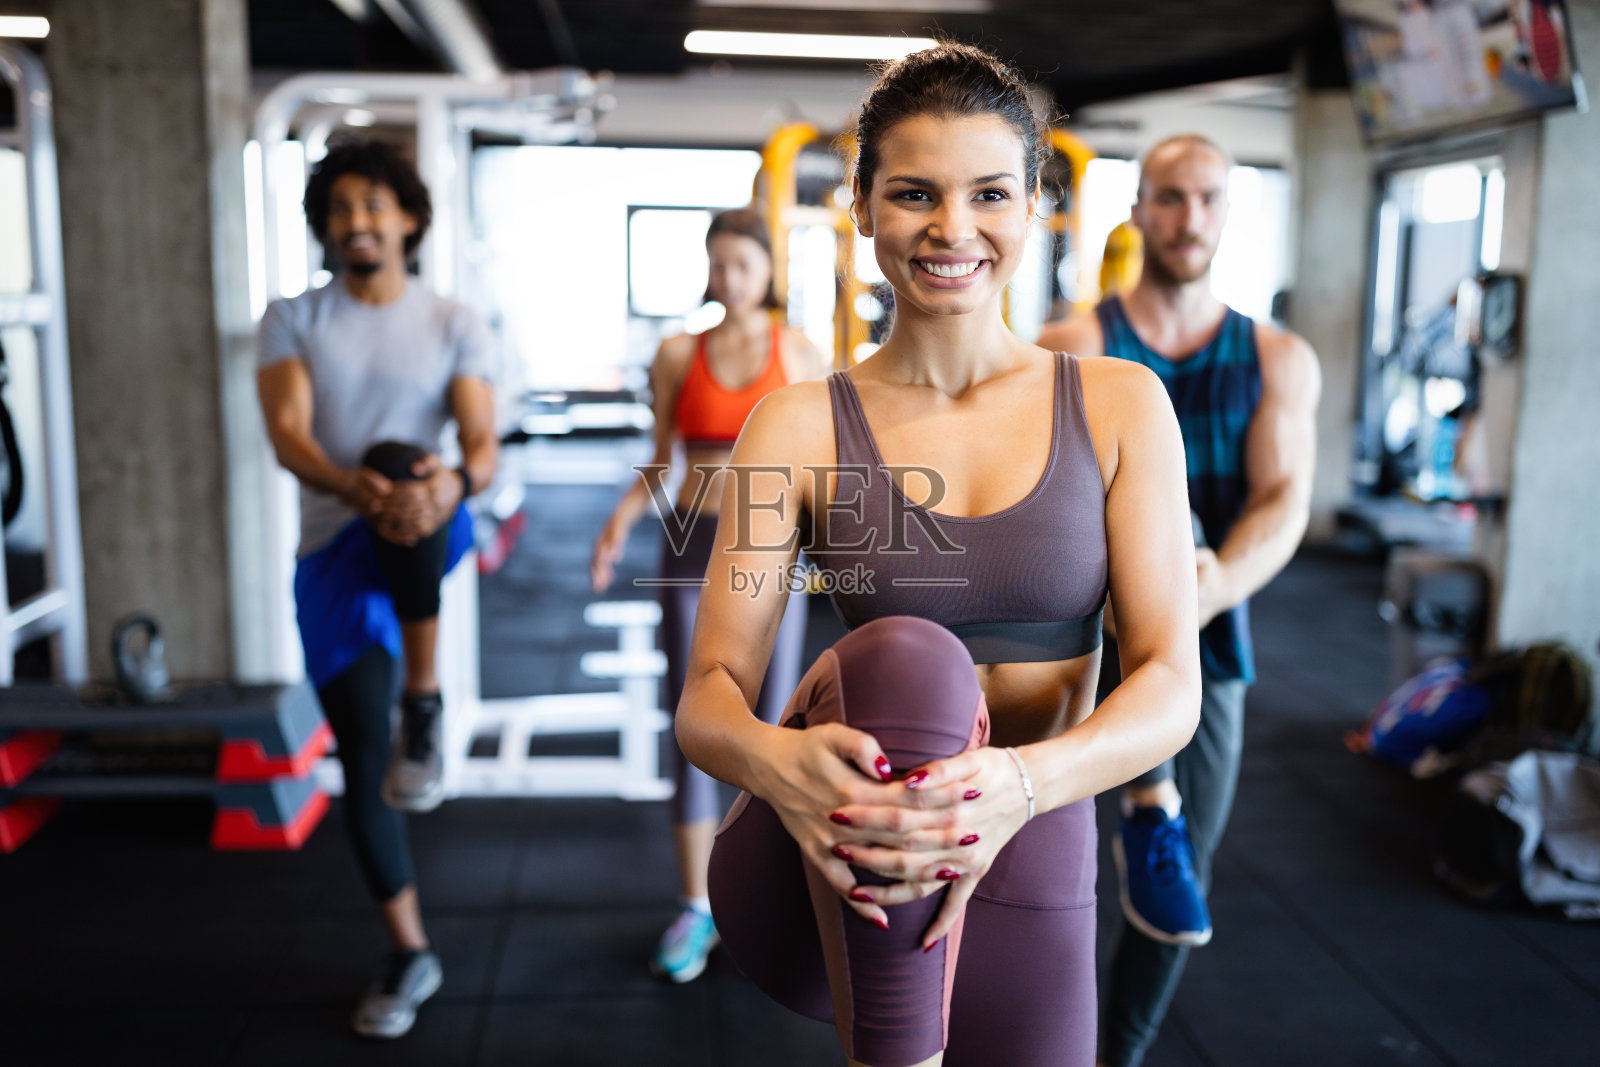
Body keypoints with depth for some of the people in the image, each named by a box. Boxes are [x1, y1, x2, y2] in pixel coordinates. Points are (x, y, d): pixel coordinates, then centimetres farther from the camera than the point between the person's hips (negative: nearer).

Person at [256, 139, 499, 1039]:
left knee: (406, 466, -38)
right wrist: (355, 489, -35)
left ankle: (425, 705, -27)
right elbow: (288, 435, -12)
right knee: (363, 762, 3)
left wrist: (454, 483, -36)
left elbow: (484, 444, -10)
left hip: (425, 539, -2)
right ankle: (410, 954, 21)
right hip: (334, 552, 2)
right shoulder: (294, 320, 4)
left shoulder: (456, 326, 3)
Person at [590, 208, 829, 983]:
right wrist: (622, 516, -10)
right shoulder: (677, 355, 5)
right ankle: (695, 908, 16)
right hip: (692, 548, 1)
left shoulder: (801, 355, 3)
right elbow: (660, 466, 7)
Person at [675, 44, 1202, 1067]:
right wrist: (774, 759, -34)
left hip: (1035, 873, 2)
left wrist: (1023, 782, -31)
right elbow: (709, 697, -9)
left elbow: (1173, 685, -10)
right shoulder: (799, 426, -4)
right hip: (823, 891, -2)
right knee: (905, 662, -30)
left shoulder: (1119, 405, -2)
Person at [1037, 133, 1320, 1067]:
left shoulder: (1280, 360, 4)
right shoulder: (1076, 347, -3)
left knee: (1188, 872, 7)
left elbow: (1284, 501, -9)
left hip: (1205, 644, 3)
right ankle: (1150, 812, -30)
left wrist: (1216, 585, -29)